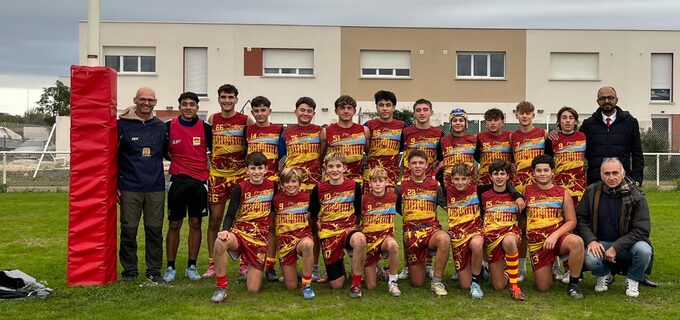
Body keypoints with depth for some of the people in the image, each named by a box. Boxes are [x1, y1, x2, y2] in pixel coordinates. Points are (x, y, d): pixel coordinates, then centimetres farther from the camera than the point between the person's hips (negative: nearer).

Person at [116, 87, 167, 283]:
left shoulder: (161, 127, 10)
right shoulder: (122, 125, 1)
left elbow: (167, 152, 24)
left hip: (156, 188, 2)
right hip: (129, 188, -2)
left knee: (155, 230, 3)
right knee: (129, 230, 1)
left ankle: (154, 270, 13)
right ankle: (130, 271, 13)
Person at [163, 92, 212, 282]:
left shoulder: (206, 128, 1)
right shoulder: (169, 126, -1)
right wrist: (175, 160, 0)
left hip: (200, 180, 1)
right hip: (178, 180, -1)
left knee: (196, 224, 6)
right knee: (174, 225, 2)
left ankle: (192, 266, 15)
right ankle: (170, 267, 11)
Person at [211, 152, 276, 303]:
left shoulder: (272, 187, 3)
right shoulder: (240, 188, -2)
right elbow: (230, 214, -7)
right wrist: (225, 230, -24)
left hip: (260, 237, 1)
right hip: (240, 231, -1)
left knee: (253, 289, -5)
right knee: (220, 242, -40)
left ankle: (252, 271, 33)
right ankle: (220, 288, -23)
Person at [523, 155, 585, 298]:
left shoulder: (563, 193, 2)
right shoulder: (527, 191, 6)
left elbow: (572, 221, -2)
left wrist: (555, 235, -15)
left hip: (558, 237, -1)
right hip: (536, 243, 1)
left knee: (576, 242, -37)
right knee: (543, 287, -4)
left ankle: (573, 284, -16)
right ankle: (550, 266, 32)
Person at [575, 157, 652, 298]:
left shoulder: (635, 197, -10)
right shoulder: (592, 192, -3)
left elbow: (642, 230, -13)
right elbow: (580, 219, 0)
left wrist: (616, 248, -20)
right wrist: (591, 240, -18)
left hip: (625, 245, 0)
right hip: (600, 244, 1)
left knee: (644, 250, -33)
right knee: (590, 259, -32)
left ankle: (633, 280, 1)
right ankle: (603, 276, 8)